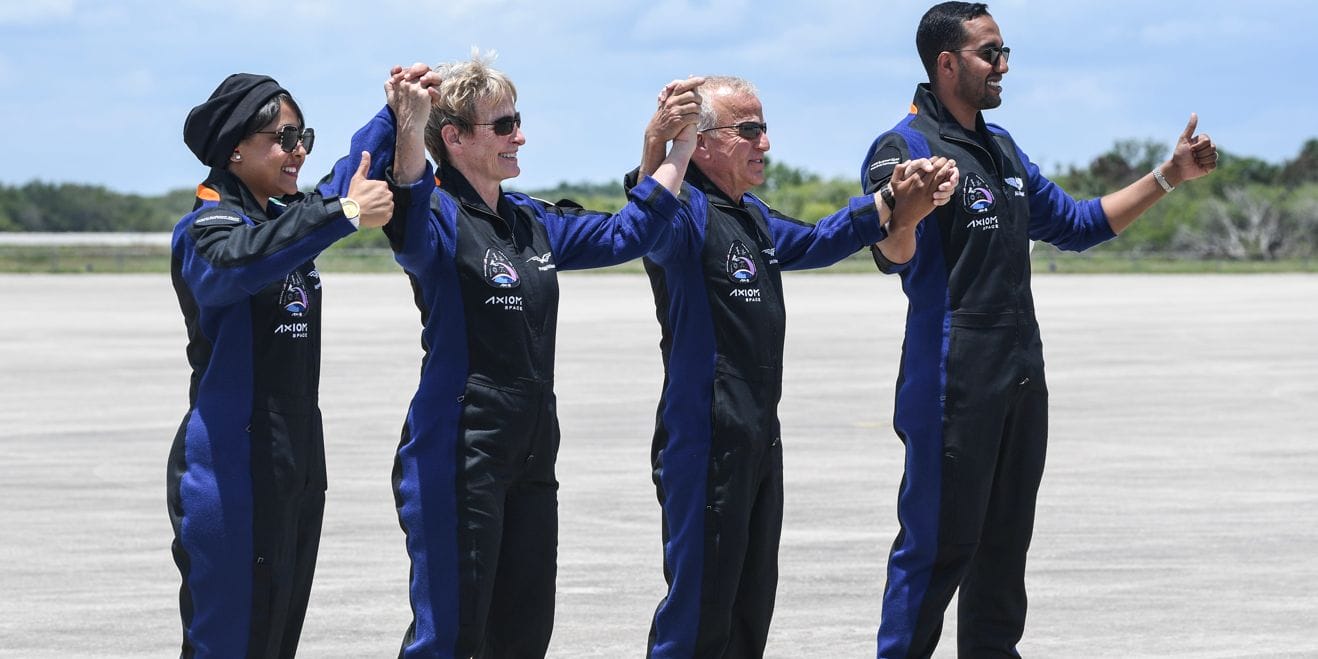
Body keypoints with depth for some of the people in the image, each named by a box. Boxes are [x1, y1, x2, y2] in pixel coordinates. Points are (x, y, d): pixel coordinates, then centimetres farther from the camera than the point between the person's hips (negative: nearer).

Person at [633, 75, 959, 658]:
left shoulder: (754, 218, 17)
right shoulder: (687, 213, -14)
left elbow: (815, 242, 30)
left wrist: (893, 204, 18)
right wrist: (655, 153, -57)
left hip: (760, 440, 10)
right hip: (705, 442, -10)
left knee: (751, 602, 15)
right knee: (700, 609, -8)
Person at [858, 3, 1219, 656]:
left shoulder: (1001, 149, 16)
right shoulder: (906, 148, -12)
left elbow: (1074, 224, 25)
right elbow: (894, 256, -26)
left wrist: (1169, 176, 20)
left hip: (1021, 377, 8)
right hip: (954, 383, -8)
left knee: (1004, 543, 14)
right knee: (938, 543, -7)